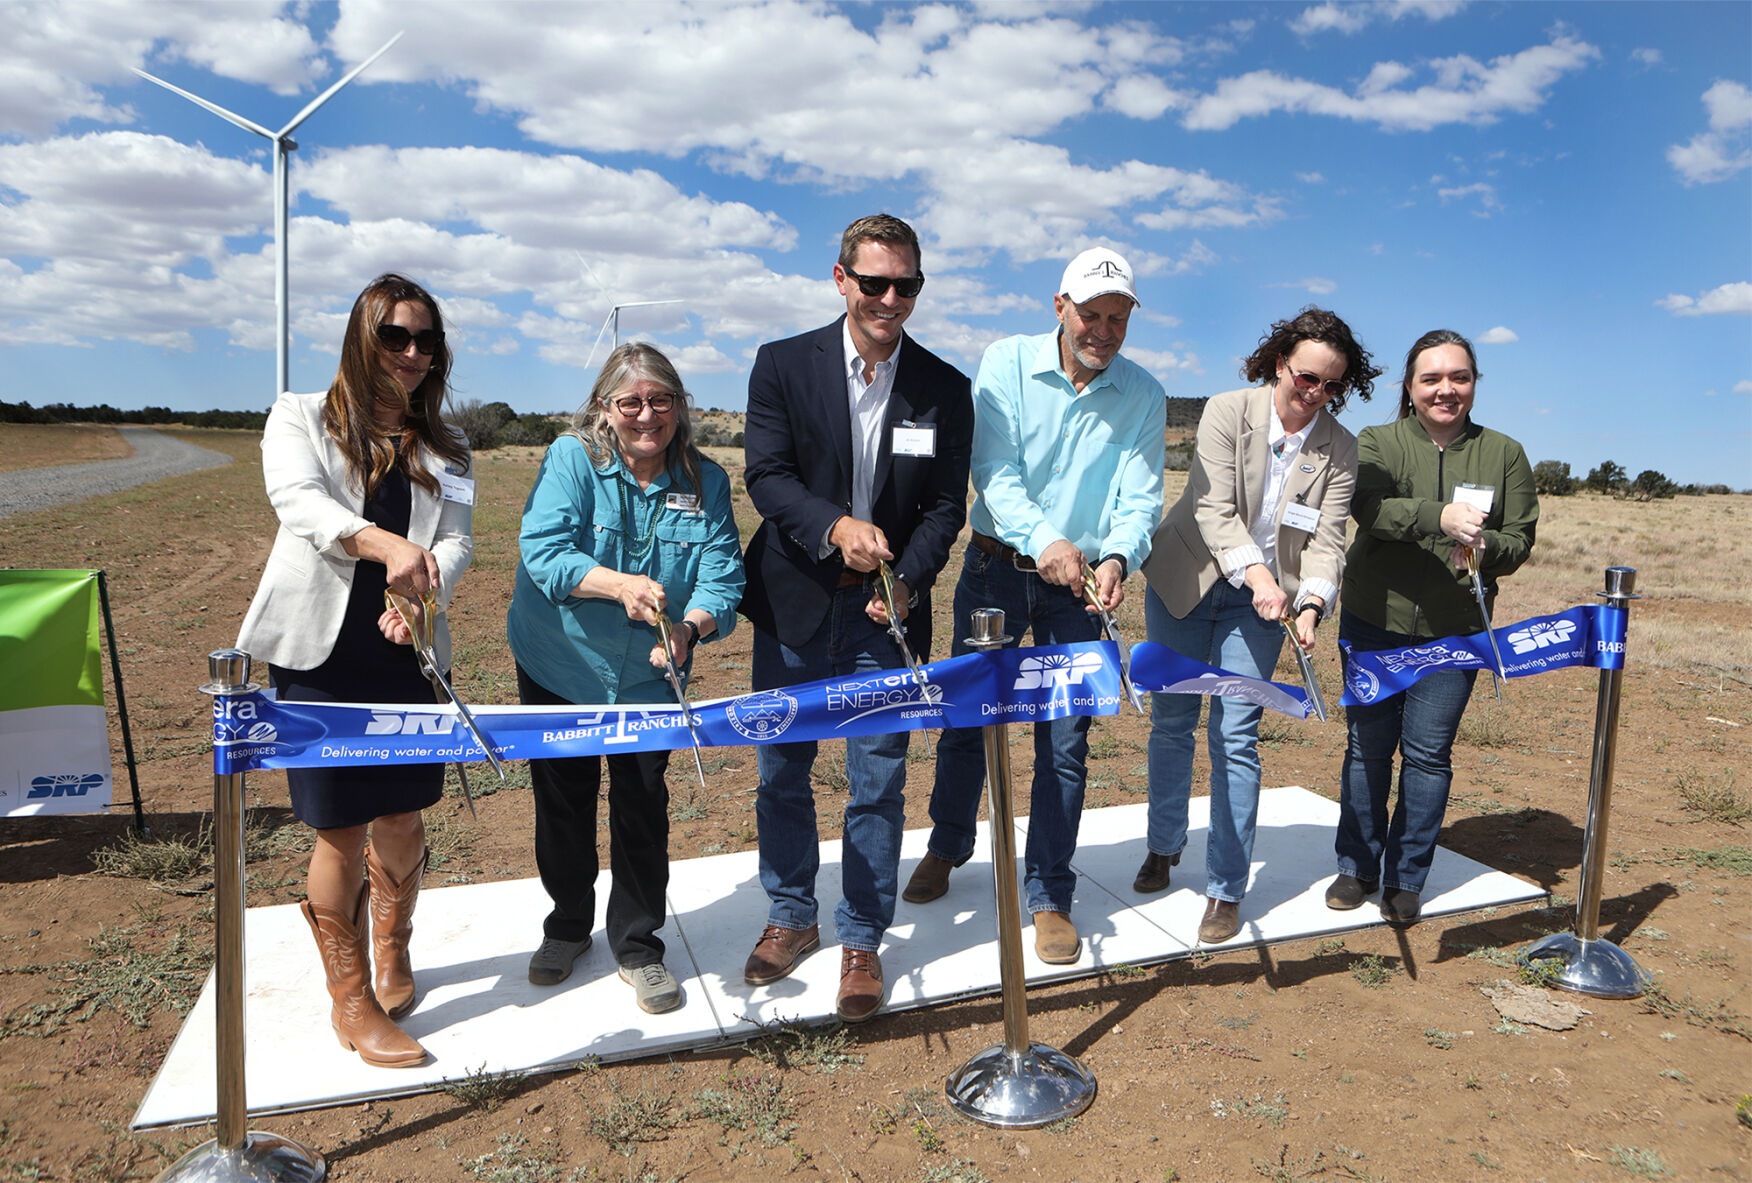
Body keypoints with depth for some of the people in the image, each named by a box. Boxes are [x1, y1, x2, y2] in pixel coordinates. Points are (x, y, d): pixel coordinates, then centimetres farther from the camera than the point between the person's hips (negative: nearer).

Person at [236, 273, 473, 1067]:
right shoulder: (300, 418, 2)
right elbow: (297, 499, -18)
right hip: (319, 655, -3)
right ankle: (351, 1000, 20)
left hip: (407, 654, 3)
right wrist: (386, 545, -37)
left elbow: (456, 539, 0)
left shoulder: (444, 447, 12)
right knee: (341, 831, 2)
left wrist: (423, 596, -23)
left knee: (402, 822, 9)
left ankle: (393, 956, 37)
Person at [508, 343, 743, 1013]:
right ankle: (569, 923, 38)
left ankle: (637, 945, 25)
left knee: (643, 808, 5)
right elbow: (542, 551, -25)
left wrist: (690, 628, -36)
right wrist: (619, 585, -41)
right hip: (558, 668, 0)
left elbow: (721, 580, -14)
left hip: (647, 677, 1)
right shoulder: (572, 459, -13)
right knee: (563, 802, 14)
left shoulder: (705, 482, -8)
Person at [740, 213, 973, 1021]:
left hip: (884, 617, 0)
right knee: (780, 771, 13)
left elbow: (945, 507, -1)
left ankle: (861, 940, 23)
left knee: (878, 782, 4)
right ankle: (791, 917, 34)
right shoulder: (783, 365, -2)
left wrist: (907, 582, -18)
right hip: (793, 604, 1)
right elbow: (767, 476, -9)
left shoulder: (945, 388, 0)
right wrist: (835, 526, -27)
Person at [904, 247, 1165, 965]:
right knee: (966, 718, 12)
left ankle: (1049, 897, 17)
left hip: (1077, 586, 0)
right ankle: (947, 847, 37)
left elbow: (1140, 496, -5)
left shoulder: (1144, 398, 0)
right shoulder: (1006, 365, -4)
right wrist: (1042, 539, -30)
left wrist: (1117, 556, -27)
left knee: (1065, 741, 2)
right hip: (996, 569, 0)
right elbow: (993, 469, -14)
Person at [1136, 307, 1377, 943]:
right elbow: (1213, 508, -21)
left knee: (1236, 737, -5)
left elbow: (1326, 538, -11)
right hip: (1185, 582, 0)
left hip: (1261, 601, 1)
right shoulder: (1227, 411, -12)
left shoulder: (1340, 449, -4)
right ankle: (1163, 847, 32)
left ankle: (1226, 890, 6)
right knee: (1172, 722, 9)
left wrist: (1311, 603, -30)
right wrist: (1254, 571, -35)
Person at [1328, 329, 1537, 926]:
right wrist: (1440, 517, -36)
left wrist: (1483, 546, -20)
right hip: (1373, 624, 0)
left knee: (1428, 754, 2)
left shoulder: (1504, 454, 6)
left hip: (1454, 633, 1)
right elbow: (1371, 509, -18)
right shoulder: (1378, 443, 1)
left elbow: (1519, 541, 3)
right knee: (1368, 747, 7)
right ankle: (1358, 866, 23)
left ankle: (1406, 880, 17)